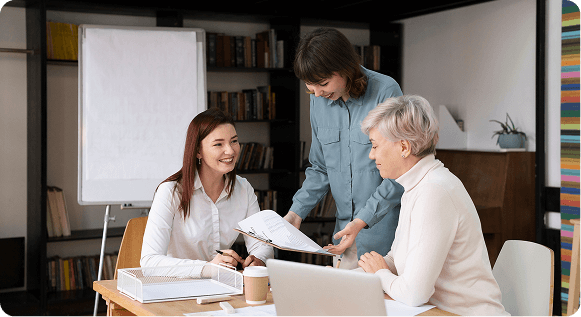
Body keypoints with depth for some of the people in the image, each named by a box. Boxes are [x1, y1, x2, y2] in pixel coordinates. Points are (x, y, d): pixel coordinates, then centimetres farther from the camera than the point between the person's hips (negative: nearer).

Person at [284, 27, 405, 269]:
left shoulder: (385, 92, -13)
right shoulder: (319, 99, 6)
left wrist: (362, 220, -21)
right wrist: (296, 212, 2)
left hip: (386, 225, -5)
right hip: (345, 230, 5)